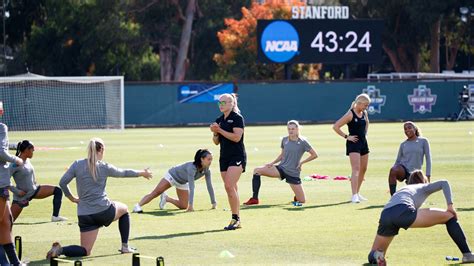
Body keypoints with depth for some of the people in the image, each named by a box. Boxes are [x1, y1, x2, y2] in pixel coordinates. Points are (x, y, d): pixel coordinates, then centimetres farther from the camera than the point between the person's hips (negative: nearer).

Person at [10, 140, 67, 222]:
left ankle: (55, 216, -4)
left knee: (57, 191, -2)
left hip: (34, 190, 8)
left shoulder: (28, 161, 2)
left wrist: (35, 185, 14)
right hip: (22, 195, -8)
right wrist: (17, 191, -22)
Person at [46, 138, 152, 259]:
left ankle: (59, 250, -22)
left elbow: (62, 182, -3)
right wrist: (142, 173, 31)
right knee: (124, 209, 33)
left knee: (85, 251, 8)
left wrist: (72, 198, 13)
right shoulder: (104, 167, -2)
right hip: (104, 211, -2)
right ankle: (125, 246, 29)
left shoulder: (77, 165, 0)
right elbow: (123, 173, 14)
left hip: (85, 216, 2)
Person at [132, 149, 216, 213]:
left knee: (183, 206, 4)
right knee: (155, 193, -18)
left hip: (182, 183, 7)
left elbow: (209, 186, -13)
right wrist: (191, 205, -48)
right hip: (172, 175, -7)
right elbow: (191, 187, -45)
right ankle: (138, 206, -19)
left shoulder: (206, 171, -21)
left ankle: (166, 198, 25)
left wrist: (214, 203, -12)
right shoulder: (192, 168, -41)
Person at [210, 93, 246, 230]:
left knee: (229, 186, -18)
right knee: (231, 189, 5)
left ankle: (235, 219, -15)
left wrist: (220, 130, -17)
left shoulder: (237, 118, -7)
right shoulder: (219, 120, 14)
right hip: (224, 157, 8)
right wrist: (215, 133, -4)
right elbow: (216, 142, 17)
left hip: (237, 157, -8)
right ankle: (237, 220, 8)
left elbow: (237, 137, -18)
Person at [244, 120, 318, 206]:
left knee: (302, 201, -8)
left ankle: (296, 197, 32)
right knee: (257, 170, -14)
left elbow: (314, 155, -3)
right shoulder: (284, 140, 4)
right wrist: (272, 163, 4)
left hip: (293, 173, -4)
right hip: (281, 169, 4)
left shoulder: (302, 142, -9)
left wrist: (301, 162, -8)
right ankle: (254, 198, -13)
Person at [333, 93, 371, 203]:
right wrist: (346, 137, -14)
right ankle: (354, 195, -23)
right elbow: (335, 127, -17)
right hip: (353, 144, -8)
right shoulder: (350, 114, -15)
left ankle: (357, 193, 26)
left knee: (363, 169, 13)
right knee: (356, 169, -17)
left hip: (363, 143, 8)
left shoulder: (364, 113, 8)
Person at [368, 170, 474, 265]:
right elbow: (444, 183, 12)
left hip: (385, 216, 5)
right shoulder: (424, 187, 29)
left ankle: (377, 255, -13)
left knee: (373, 257, 22)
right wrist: (450, 205, 8)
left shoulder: (400, 191, 43)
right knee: (450, 217, 9)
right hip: (404, 212, -5)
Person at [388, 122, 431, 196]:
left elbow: (428, 158, 4)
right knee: (393, 170, -35)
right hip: (402, 170, 1)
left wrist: (427, 176, -5)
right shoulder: (403, 144, 13)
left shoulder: (423, 141, 6)